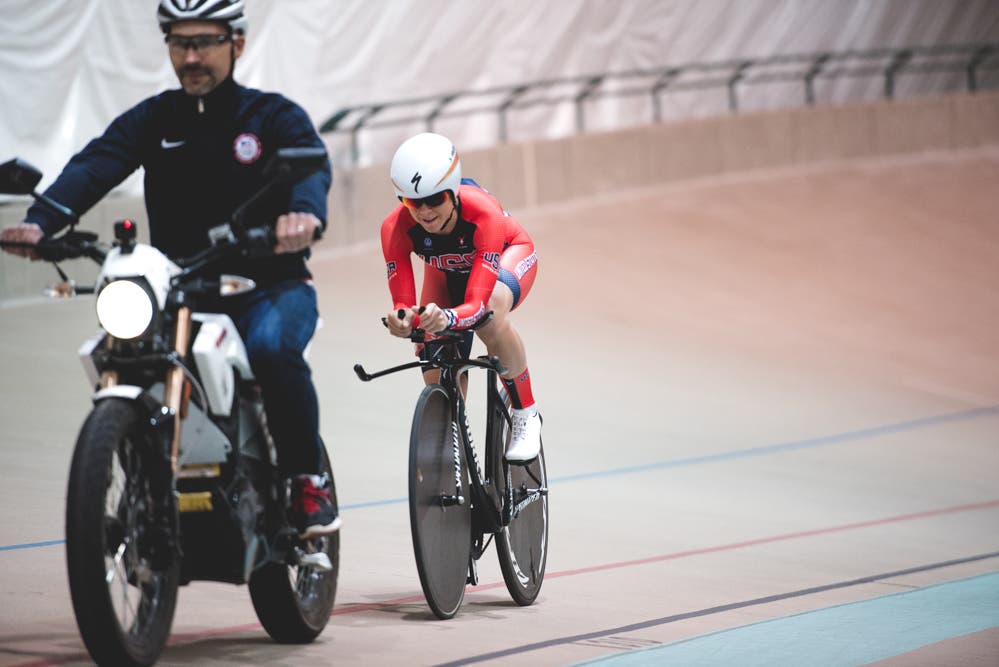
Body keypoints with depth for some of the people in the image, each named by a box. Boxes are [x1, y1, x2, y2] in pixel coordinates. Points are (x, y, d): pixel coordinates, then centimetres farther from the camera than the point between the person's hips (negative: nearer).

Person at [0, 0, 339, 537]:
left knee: (271, 347, -35)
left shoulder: (274, 117, 0)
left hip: (272, 286, -3)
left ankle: (307, 481, -17)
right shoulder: (151, 121, 7)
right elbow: (92, 167, -11)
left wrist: (304, 212, -47)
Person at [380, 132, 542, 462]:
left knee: (490, 319, -36)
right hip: (446, 272, 4)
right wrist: (401, 320, -59)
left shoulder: (482, 213, -42)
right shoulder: (396, 228, -35)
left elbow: (478, 303, -47)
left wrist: (447, 317, -69)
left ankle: (525, 414, -15)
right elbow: (403, 303, -34)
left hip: (506, 254, -4)